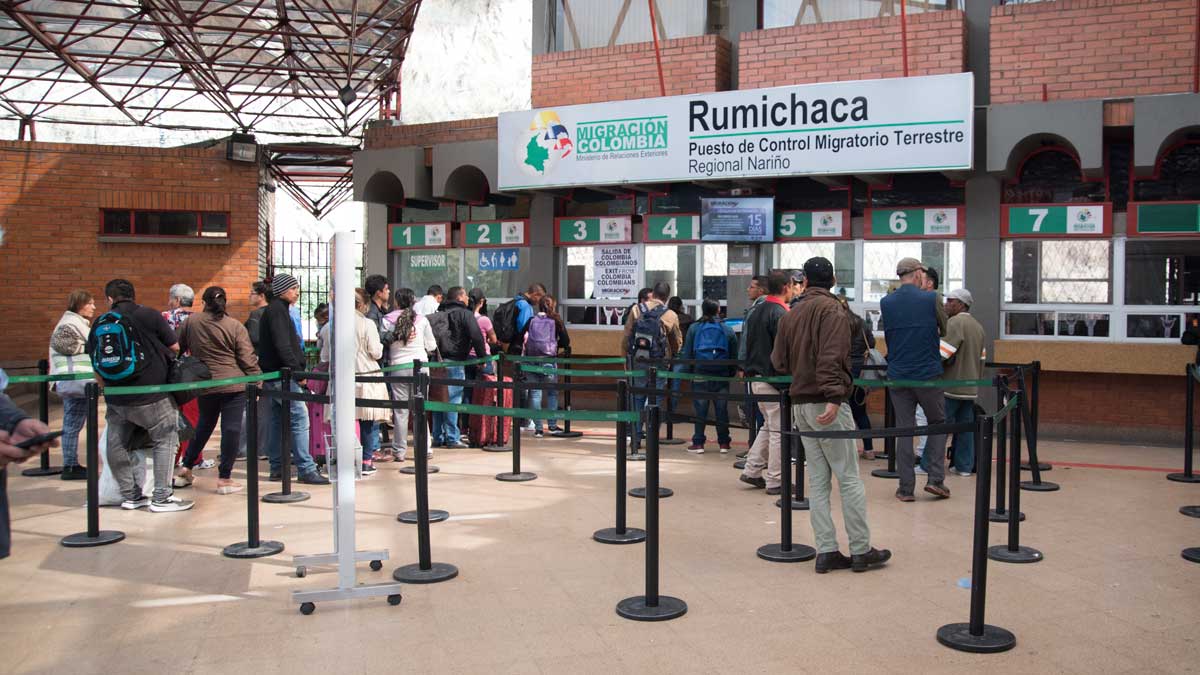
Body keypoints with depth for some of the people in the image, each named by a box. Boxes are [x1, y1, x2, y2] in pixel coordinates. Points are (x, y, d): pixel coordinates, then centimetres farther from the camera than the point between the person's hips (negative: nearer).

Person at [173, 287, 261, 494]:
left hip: (205, 385, 4)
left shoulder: (191, 322, 2)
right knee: (231, 428, 0)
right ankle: (224, 478, 1)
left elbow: (178, 347, 12)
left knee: (204, 425, 22)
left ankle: (185, 468, 29)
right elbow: (248, 358, -6)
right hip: (234, 385, -4)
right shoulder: (236, 326, -5)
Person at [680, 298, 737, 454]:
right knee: (722, 409, 8)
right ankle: (724, 443, 13)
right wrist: (731, 373, 13)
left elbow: (687, 354, -1)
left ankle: (698, 443, 7)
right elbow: (734, 355, 6)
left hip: (700, 375, -1)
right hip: (722, 376, 1)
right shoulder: (728, 330, 4)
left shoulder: (694, 328, 1)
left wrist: (687, 372, 4)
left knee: (699, 410, 4)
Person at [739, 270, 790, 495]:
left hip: (755, 377, 9)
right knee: (778, 430, 0)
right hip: (774, 378, -9)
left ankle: (752, 470, 20)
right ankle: (774, 481, 5)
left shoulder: (755, 312, 13)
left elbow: (746, 342, 17)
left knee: (769, 425, 20)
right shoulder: (780, 314, -15)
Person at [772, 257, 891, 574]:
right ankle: (861, 550, 6)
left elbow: (778, 361, 13)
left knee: (818, 481, 9)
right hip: (826, 403, -7)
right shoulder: (833, 309, -8)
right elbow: (831, 358, -21)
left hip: (800, 404, 7)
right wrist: (834, 397, -27)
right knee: (850, 479, 1)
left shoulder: (791, 314, 12)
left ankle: (826, 551, 10)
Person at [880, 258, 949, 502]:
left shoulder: (886, 303, 0)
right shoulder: (930, 299, -7)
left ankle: (906, 488, 7)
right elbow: (943, 328, 9)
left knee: (904, 430, 7)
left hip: (898, 375, 2)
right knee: (938, 424, 15)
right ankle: (936, 479, 7)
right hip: (928, 374, -2)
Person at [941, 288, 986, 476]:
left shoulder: (954, 323, -13)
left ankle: (928, 466, -2)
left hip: (950, 386, -8)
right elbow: (981, 359, 18)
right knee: (965, 427, 10)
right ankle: (965, 466, 13)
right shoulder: (978, 327, 15)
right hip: (970, 387, 8)